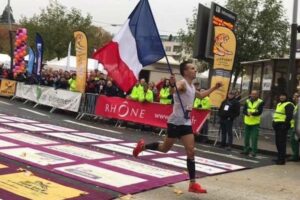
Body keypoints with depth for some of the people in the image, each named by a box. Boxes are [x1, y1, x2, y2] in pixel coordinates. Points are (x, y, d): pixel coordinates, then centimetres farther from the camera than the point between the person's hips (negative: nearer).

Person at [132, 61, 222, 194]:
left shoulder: (192, 87, 17)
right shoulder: (182, 83, -12)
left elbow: (201, 95, 39)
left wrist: (214, 88, 37)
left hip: (186, 123, 8)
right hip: (176, 122, -8)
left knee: (191, 151, -2)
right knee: (165, 148, 5)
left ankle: (192, 184, -1)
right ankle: (142, 146, 31)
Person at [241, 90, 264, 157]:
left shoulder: (260, 102, -4)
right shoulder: (247, 101, 7)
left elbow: (259, 112, -13)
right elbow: (244, 111, 1)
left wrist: (253, 113, -31)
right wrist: (247, 113, -21)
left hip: (255, 123, -4)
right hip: (247, 122, 4)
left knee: (254, 138, -7)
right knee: (246, 137, 12)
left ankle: (254, 152, 0)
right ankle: (246, 150, 24)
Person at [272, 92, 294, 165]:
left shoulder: (288, 105, -9)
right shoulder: (279, 104, 21)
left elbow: (289, 116, -18)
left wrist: (285, 124, -23)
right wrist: (274, 122, 20)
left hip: (282, 126, -10)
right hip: (277, 125, 10)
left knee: (282, 143, -9)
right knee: (278, 142, 14)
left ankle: (282, 159, -6)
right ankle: (279, 157, 24)